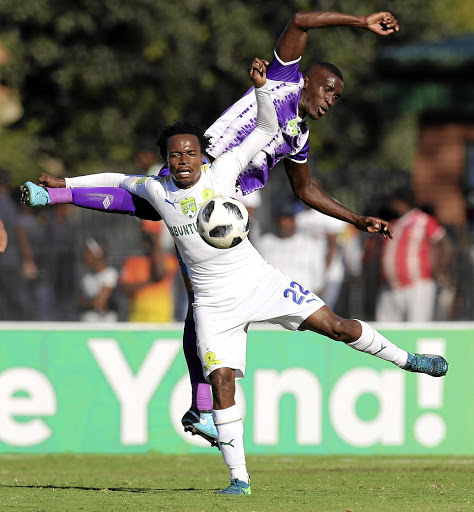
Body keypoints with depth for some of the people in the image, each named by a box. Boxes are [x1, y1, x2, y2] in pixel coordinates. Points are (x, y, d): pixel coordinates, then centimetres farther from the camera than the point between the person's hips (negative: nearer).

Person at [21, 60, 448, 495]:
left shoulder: (222, 170, -6)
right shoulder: (155, 189, -1)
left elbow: (267, 129, -1)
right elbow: (117, 180, 18)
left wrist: (261, 86, -15)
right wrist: (62, 184, 16)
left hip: (258, 280, 0)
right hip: (214, 303, 0)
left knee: (336, 327, -6)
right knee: (221, 380, -13)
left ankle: (401, 358, 20)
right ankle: (238, 477, -8)